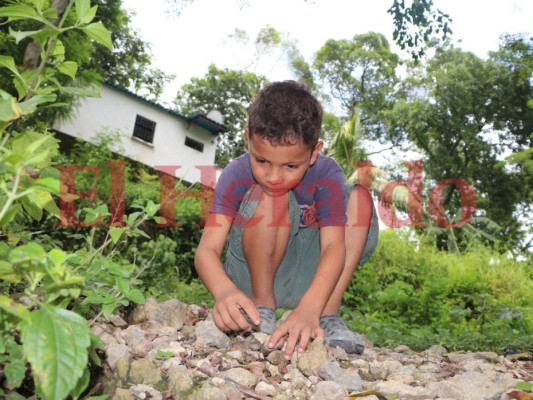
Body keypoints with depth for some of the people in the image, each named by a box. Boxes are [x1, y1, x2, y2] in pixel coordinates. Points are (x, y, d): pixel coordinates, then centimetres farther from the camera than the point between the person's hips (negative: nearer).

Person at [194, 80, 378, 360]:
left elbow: (333, 245, -29)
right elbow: (207, 249, -27)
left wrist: (309, 308, -47)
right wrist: (224, 291, -50)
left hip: (304, 280, 2)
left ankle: (328, 316, -21)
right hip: (249, 274, -2)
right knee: (271, 198, -29)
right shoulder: (236, 175, -20)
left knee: (359, 197, -16)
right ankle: (262, 306, -14)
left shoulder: (326, 175, -18)